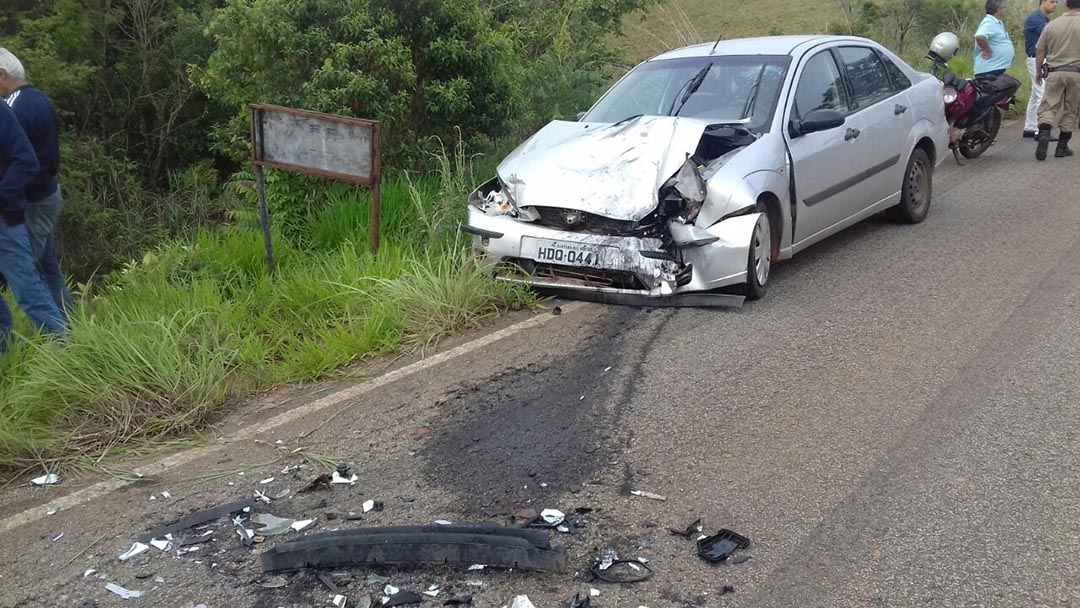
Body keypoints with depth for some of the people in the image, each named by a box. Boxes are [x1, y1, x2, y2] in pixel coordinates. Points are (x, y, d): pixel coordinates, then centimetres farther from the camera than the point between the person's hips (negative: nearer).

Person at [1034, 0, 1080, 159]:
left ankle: (1044, 133, -26)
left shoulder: (1051, 25, 5)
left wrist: (1039, 72, 20)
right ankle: (1062, 146, 10)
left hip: (1054, 72, 1)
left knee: (1048, 106, 1)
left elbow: (1039, 52, 9)